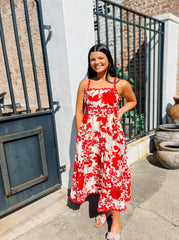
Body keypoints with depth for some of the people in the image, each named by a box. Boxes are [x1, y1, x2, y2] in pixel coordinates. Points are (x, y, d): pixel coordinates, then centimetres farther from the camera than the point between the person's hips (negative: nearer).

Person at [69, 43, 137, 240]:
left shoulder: (121, 84, 2)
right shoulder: (85, 84, 4)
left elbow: (132, 101, 19)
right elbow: (79, 112, 5)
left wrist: (120, 112, 1)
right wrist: (80, 137, 1)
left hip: (111, 135, -2)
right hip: (89, 135, 2)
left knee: (112, 175, 4)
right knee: (94, 173, 12)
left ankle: (116, 220, 24)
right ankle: (104, 209, 38)